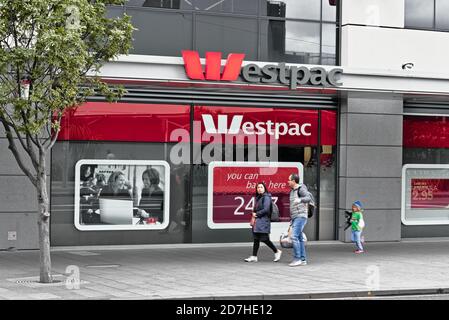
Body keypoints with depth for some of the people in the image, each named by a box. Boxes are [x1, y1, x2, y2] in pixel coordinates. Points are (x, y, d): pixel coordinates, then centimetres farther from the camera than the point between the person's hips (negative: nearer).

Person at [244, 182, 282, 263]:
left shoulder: (266, 197, -9)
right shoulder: (257, 198, 18)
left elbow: (266, 209, -17)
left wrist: (257, 214, -9)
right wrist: (254, 215, 4)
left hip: (263, 221, -9)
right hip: (257, 222, 9)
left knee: (264, 239, -7)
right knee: (256, 239, 7)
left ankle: (277, 252, 9)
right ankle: (254, 257, 8)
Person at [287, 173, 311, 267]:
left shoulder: (301, 189, -9)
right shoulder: (292, 191, 19)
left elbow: (308, 198, -26)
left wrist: (300, 200, -47)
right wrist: (291, 220, 27)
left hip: (300, 217, -10)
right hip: (295, 218, 10)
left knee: (294, 237, -16)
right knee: (299, 239, 8)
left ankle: (297, 258, -16)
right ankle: (303, 260, 9)